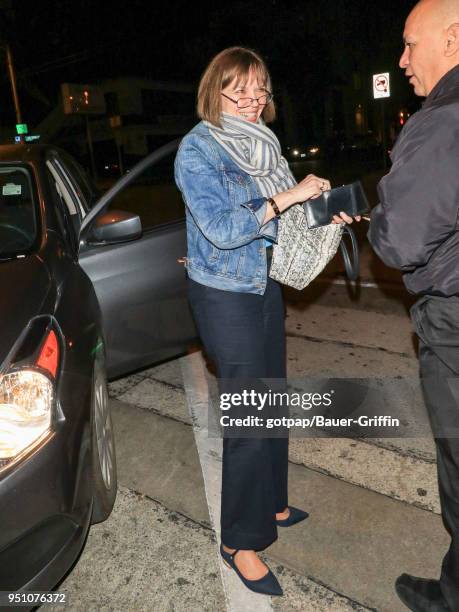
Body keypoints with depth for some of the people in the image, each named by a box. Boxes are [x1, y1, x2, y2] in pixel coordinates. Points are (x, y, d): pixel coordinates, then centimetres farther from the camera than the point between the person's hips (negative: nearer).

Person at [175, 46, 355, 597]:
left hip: (265, 286, 8)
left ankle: (269, 503, 38)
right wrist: (286, 196, -22)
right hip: (225, 294, -8)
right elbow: (222, 230, -22)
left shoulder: (261, 143, 9)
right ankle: (240, 540, 17)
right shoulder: (197, 149, -12)